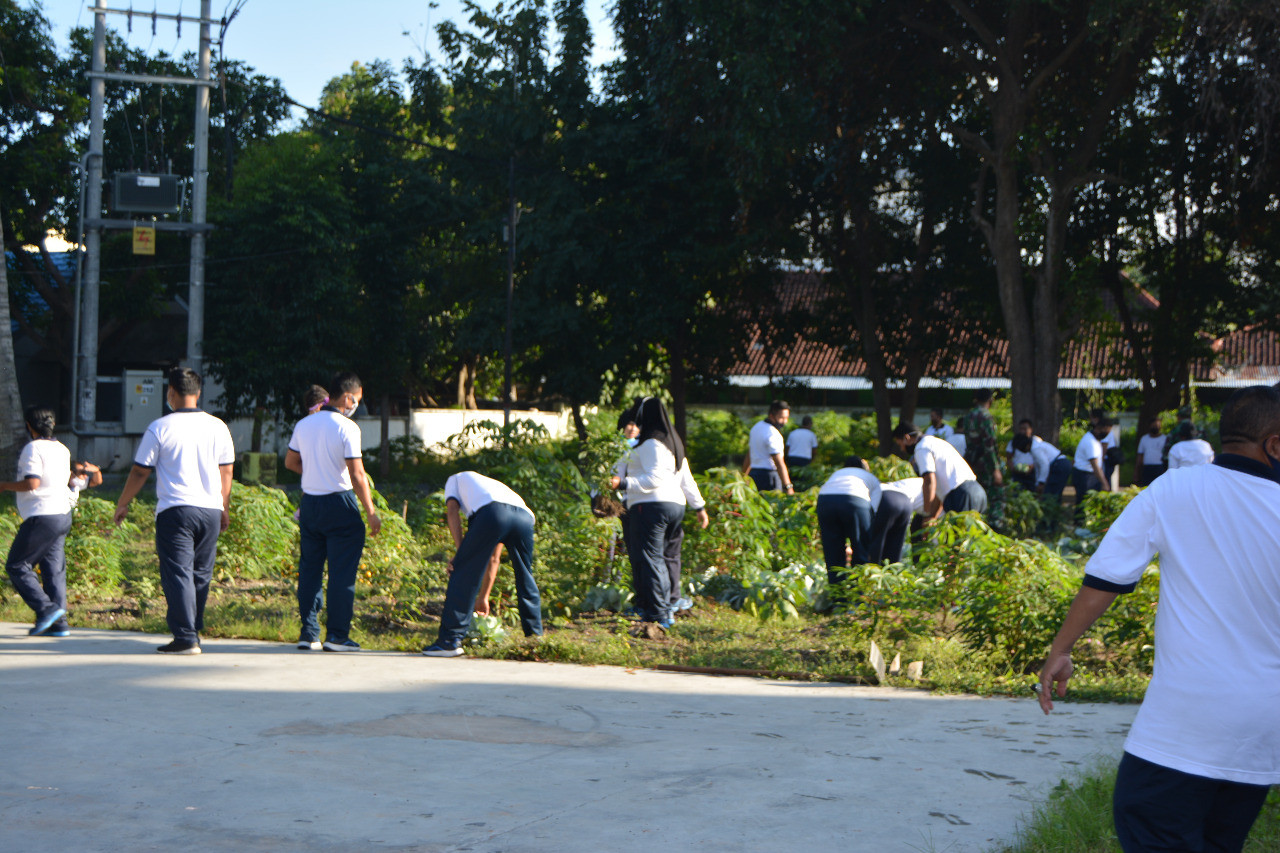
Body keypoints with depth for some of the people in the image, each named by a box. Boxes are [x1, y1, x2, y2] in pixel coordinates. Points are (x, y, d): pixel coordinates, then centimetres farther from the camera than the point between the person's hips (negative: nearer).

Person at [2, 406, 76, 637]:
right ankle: (58, 623, 4)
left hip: (42, 517, -8)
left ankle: (46, 608, -12)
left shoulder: (33, 448, -12)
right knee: (53, 569, 8)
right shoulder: (62, 449, 13)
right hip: (63, 514, 8)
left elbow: (32, 482, -20)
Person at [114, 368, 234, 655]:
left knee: (177, 573, -4)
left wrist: (122, 504, 15)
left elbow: (140, 471, 1)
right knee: (201, 574, 14)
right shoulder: (218, 427, 8)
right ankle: (194, 629, 21)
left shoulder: (160, 428, -4)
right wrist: (224, 508, 25)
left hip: (175, 510, -4)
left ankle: (185, 638, -9)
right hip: (211, 509, 4)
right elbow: (226, 471, 14)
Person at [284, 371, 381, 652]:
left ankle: (308, 633, 11)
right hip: (339, 503, -6)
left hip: (309, 502, 6)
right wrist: (371, 512, -9)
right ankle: (337, 636, 0)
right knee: (342, 572, 0)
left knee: (309, 569, 11)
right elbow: (357, 475, -15)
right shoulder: (347, 428, -13)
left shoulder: (303, 424, 7)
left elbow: (290, 462, 17)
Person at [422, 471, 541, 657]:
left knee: (463, 573, 4)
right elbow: (493, 559, 45)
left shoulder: (455, 479, 37)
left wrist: (460, 550, 5)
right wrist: (483, 597, 49)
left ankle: (450, 640, 2)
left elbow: (452, 510, 11)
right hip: (525, 516, 5)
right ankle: (536, 636, 25)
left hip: (492, 512, -5)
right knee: (525, 578, 24)